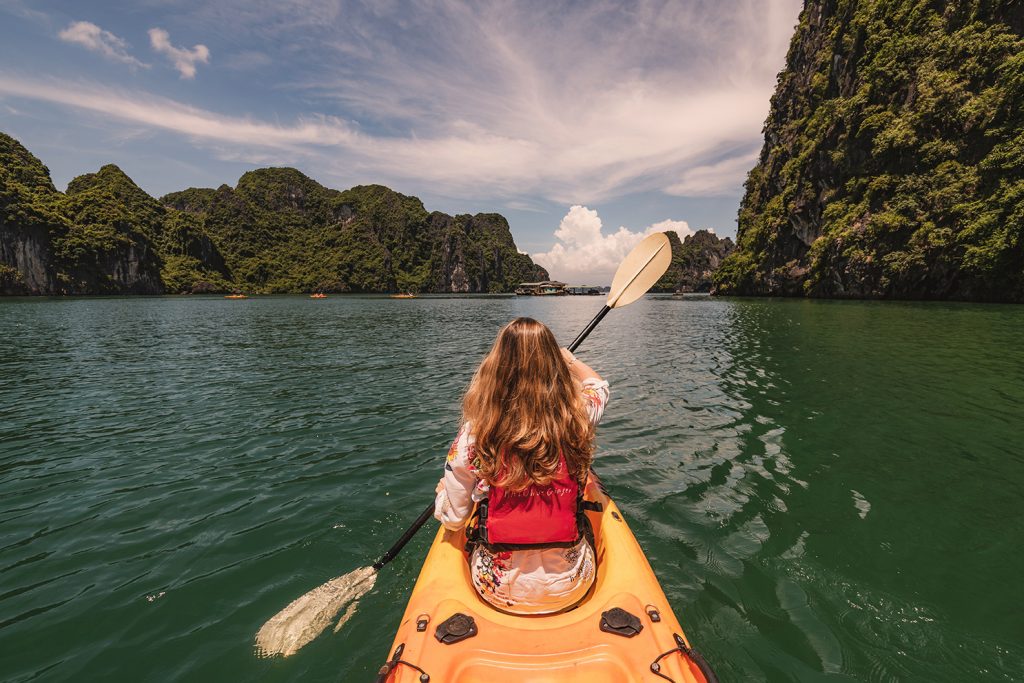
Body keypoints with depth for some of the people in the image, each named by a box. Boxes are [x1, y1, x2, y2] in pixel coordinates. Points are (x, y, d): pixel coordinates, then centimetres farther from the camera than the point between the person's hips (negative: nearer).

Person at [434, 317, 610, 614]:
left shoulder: (473, 436, -22)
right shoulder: (576, 420, -18)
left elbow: (452, 518, -9)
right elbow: (598, 385, 7)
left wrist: (442, 489, 13)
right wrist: (568, 358, 25)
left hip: (499, 590, 0)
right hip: (571, 587, 1)